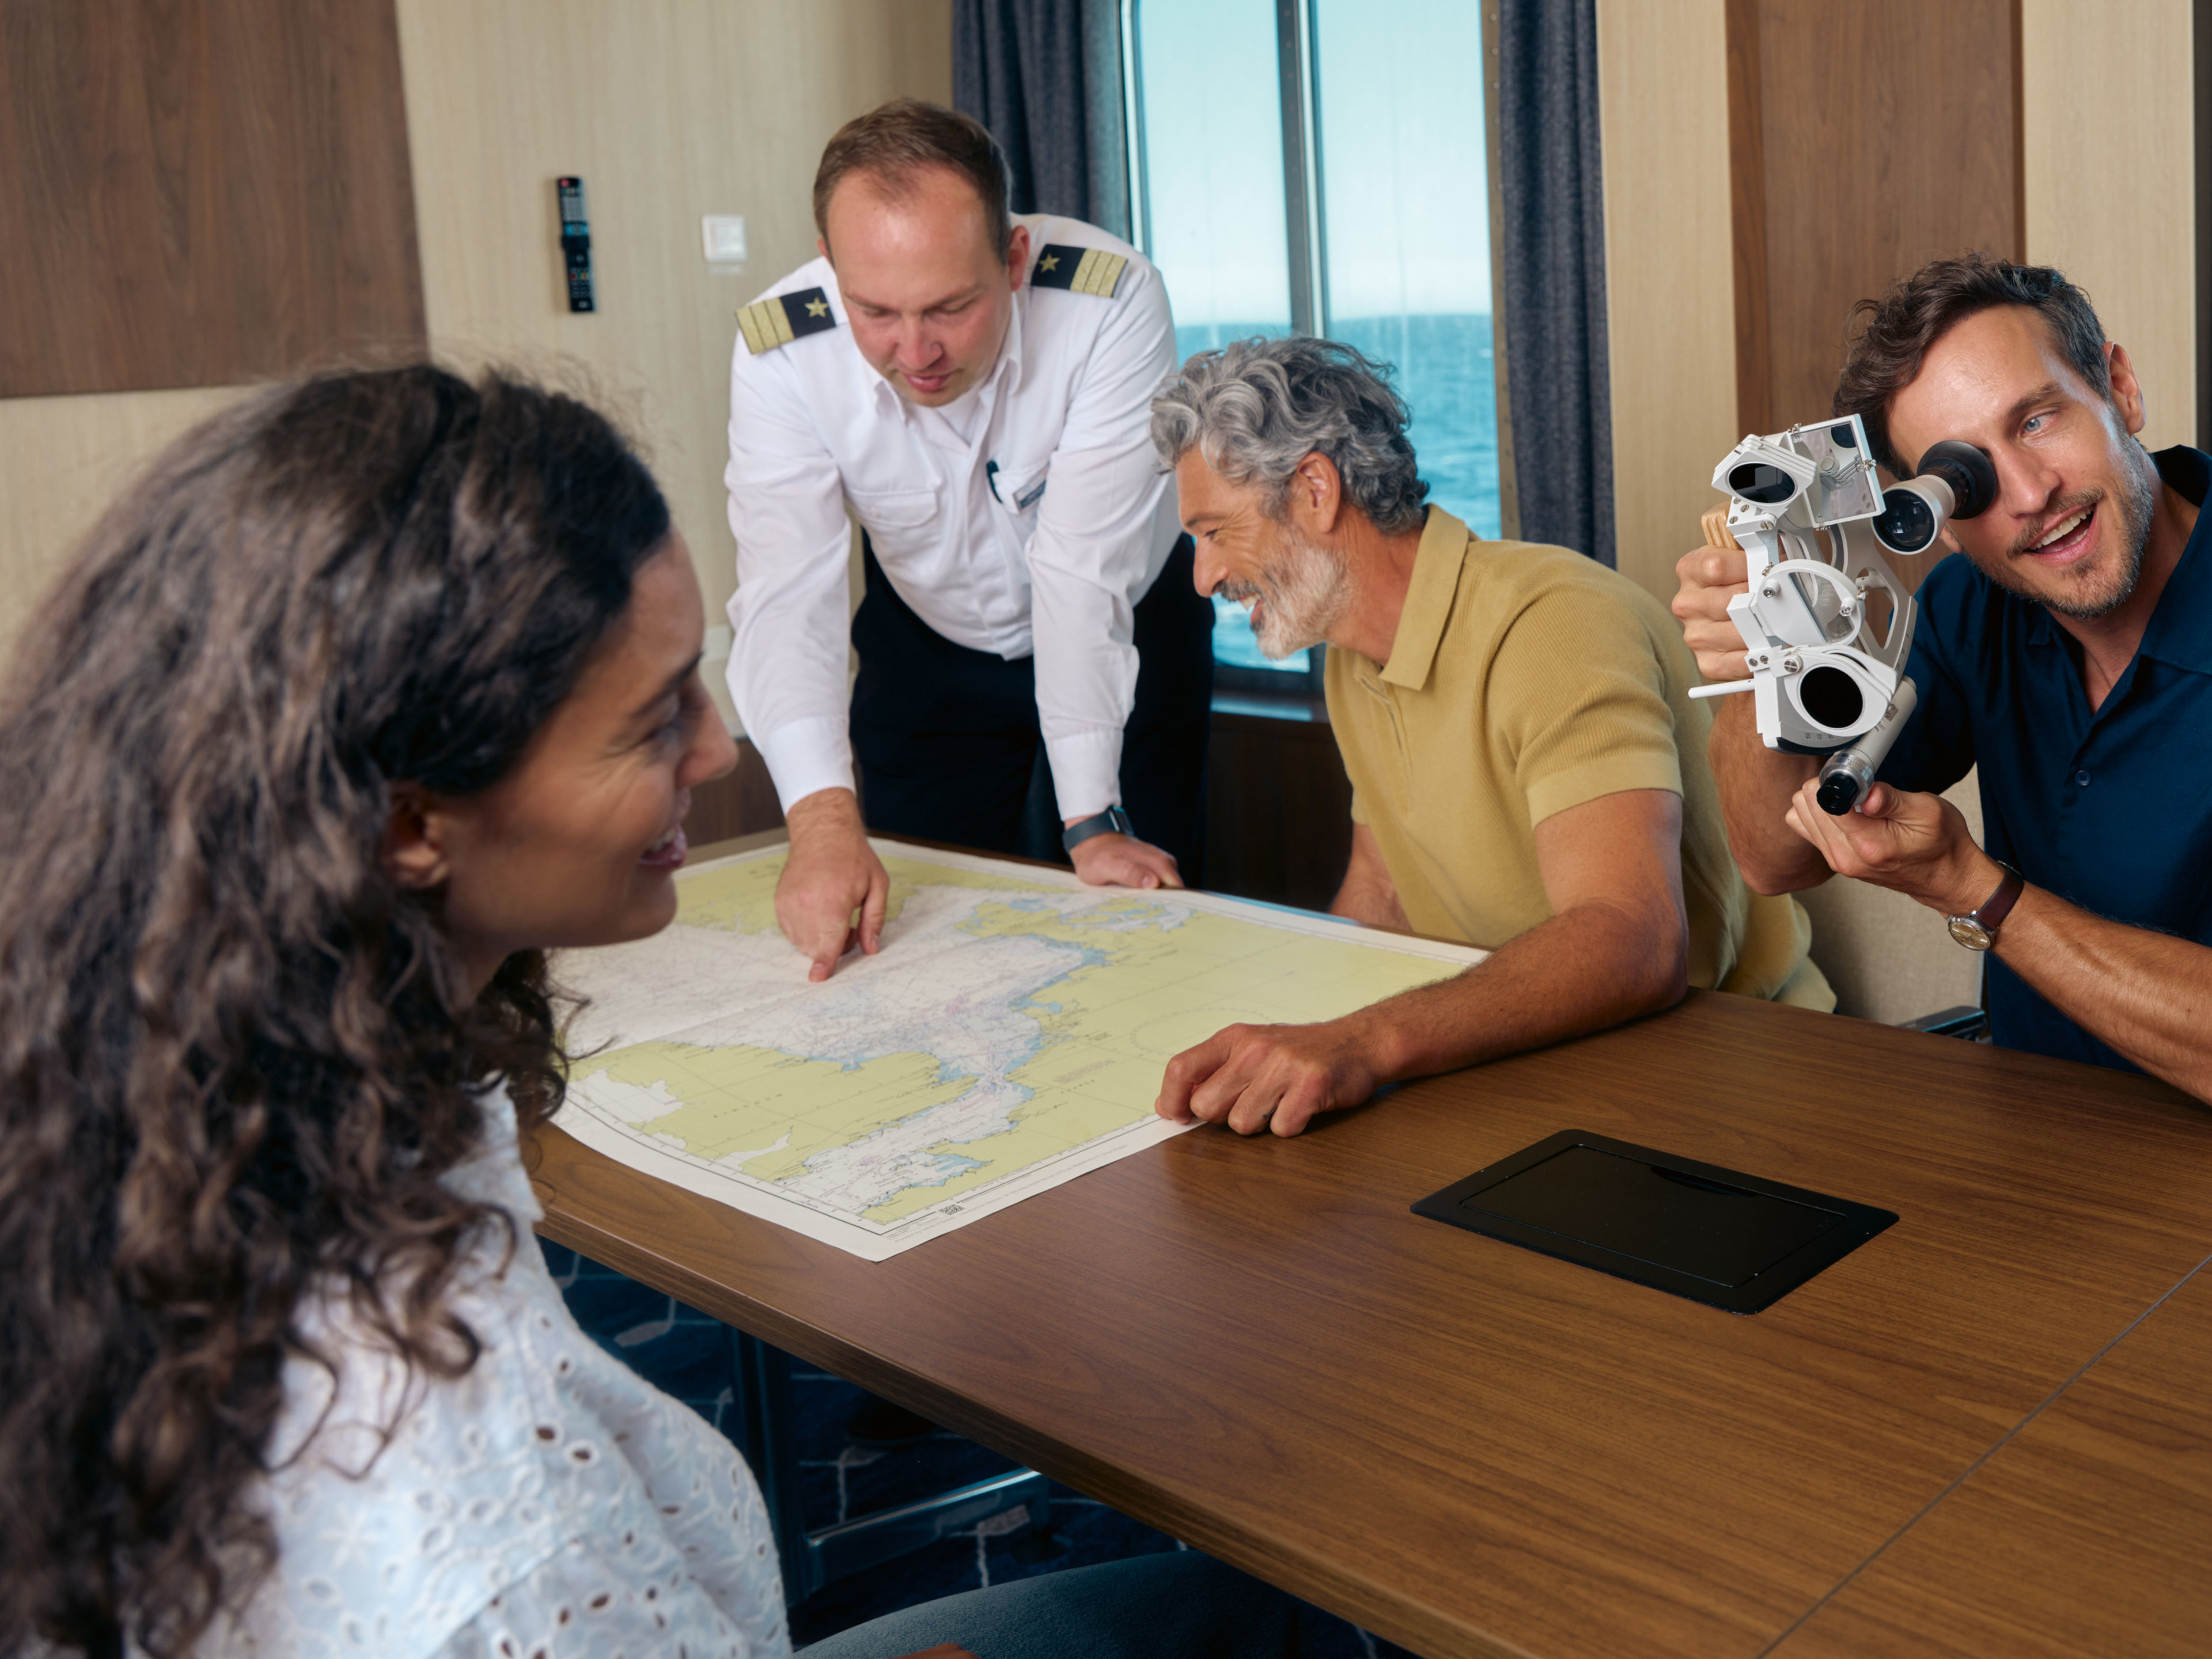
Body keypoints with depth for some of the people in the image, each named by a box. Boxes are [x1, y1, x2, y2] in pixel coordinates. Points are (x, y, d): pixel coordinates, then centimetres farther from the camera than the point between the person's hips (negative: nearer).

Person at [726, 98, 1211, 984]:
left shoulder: (1111, 299, -34)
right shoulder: (780, 348, -28)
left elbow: (1083, 576, -33)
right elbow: (787, 595, -34)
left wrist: (1092, 822, -33)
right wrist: (824, 819, -49)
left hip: (1125, 635, -1)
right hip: (930, 641, 2)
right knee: (893, 925, 7)